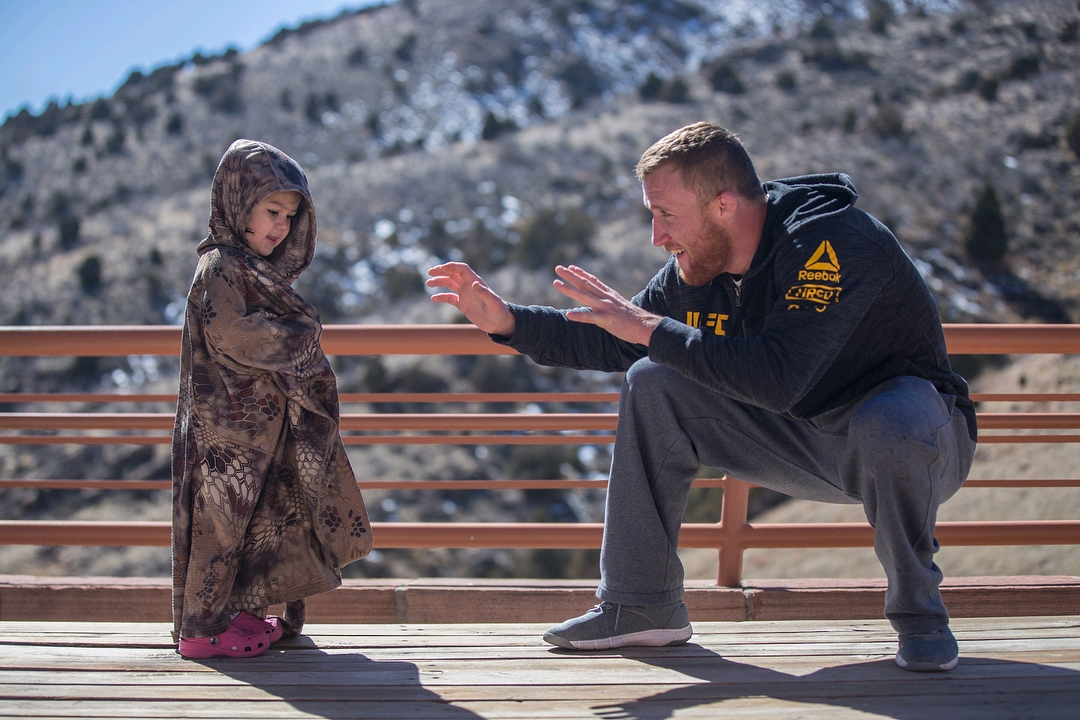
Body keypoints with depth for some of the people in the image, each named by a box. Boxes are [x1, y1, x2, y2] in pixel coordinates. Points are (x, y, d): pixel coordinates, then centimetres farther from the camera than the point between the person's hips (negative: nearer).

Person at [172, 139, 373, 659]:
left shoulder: (260, 270, 17)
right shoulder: (218, 268, -12)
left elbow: (286, 345, 20)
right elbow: (234, 335, -25)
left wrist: (300, 338, -1)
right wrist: (301, 336, -15)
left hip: (262, 421, 9)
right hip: (230, 422, -9)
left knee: (260, 514, 13)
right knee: (224, 515, -4)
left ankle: (235, 614, 23)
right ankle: (203, 629, 4)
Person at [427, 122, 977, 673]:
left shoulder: (835, 241, -28)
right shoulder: (698, 266, -4)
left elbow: (778, 379, -39)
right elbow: (615, 343, 7)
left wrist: (652, 329, -32)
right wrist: (506, 321, -5)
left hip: (908, 436, -6)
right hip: (802, 435, 6)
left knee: (886, 428, -41)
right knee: (652, 385, -7)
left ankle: (919, 611, -13)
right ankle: (641, 606, -3)